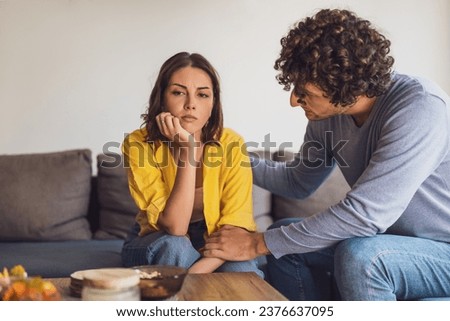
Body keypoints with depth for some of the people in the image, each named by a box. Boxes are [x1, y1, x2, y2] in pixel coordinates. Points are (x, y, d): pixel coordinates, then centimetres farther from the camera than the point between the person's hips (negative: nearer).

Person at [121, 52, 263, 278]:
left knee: (243, 271, -30)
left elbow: (236, 227, -21)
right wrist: (187, 149, -34)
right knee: (175, 245, -34)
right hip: (157, 245, -1)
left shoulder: (231, 145, -16)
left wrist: (195, 272, -37)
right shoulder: (139, 145, -20)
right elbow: (174, 227, -28)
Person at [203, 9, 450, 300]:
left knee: (358, 256, -31)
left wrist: (257, 244, -27)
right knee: (285, 238, 2)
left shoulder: (419, 106, -28)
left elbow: (364, 213, -34)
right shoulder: (327, 115, -5)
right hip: (390, 238, 7)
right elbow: (298, 182, 13)